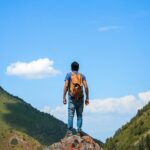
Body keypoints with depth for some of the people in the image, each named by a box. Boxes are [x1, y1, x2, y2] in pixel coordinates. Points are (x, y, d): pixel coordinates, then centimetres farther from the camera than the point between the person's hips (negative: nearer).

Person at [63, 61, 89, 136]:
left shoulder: (69, 74, 5)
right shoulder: (82, 75, 11)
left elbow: (66, 86, -6)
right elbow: (86, 87, -1)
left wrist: (64, 97, -6)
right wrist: (87, 98, 3)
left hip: (72, 97, -2)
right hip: (80, 98, 2)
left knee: (70, 115, -4)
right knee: (79, 115, 6)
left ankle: (69, 132, -11)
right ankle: (79, 131, -2)